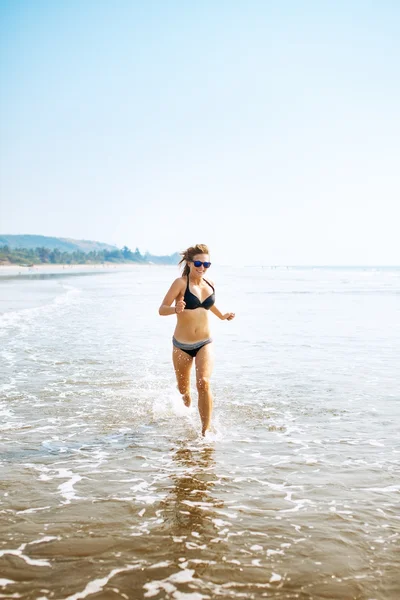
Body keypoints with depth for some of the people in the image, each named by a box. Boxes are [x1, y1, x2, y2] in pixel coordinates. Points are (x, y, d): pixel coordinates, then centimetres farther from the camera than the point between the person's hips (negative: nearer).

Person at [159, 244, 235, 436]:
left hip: (204, 343, 2)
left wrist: (222, 316, 19)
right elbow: (162, 309, -18)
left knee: (203, 383, -19)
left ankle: (206, 430, -11)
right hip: (182, 345, -2)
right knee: (183, 388, 16)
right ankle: (187, 410, 52)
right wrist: (175, 309, -37)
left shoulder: (210, 284, 1)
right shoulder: (181, 283, -15)